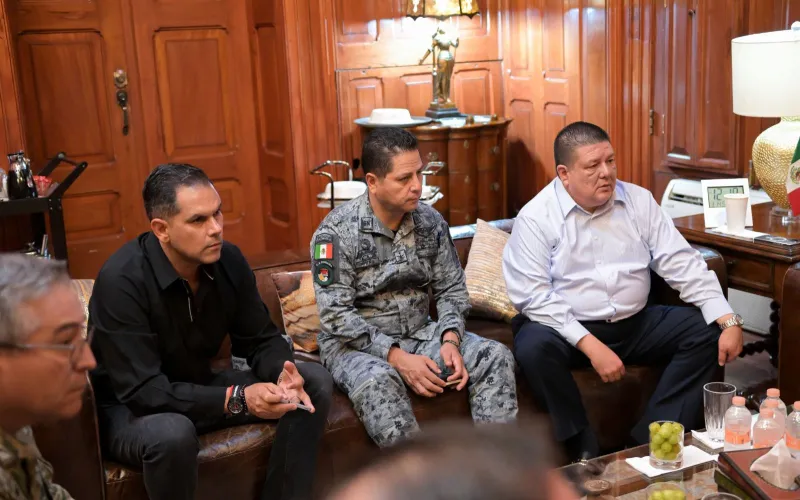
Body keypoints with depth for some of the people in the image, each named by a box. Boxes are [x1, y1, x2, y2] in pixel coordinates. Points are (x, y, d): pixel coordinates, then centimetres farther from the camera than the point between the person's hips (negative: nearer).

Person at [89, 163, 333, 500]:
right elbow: (141, 392, -31)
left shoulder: (228, 260, -11)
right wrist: (236, 399, -37)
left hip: (201, 388, 6)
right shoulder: (122, 280, -28)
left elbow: (260, 340, -2)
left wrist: (282, 373, -26)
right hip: (128, 408, -6)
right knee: (172, 434, -40)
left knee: (315, 381, -6)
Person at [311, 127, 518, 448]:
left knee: (496, 356, -15)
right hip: (355, 344, -5)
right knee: (377, 380, -38)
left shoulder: (431, 221, 0)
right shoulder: (337, 231, -15)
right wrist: (397, 357, -25)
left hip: (419, 334, 5)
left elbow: (452, 289, 6)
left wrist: (450, 340, -13)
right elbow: (335, 315, -18)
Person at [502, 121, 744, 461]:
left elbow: (683, 263, 1)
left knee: (706, 332, -13)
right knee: (534, 347, -34)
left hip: (635, 324, 5)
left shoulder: (639, 201, 3)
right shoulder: (535, 217, -10)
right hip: (568, 330, -4)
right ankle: (583, 449, -15)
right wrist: (590, 345, -25)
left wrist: (728, 321, -10)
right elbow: (534, 297, -17)